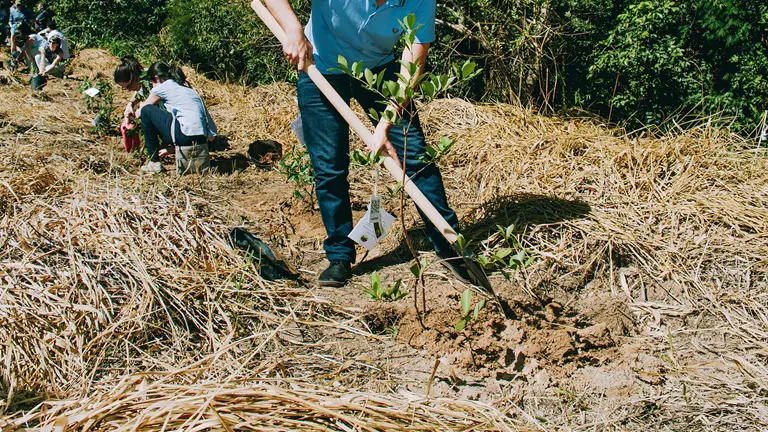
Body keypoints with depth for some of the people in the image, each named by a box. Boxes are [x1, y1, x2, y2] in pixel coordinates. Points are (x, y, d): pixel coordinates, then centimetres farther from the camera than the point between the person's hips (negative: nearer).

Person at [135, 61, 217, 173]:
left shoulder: (162, 87, 7)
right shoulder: (188, 89, 27)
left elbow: (139, 113, 19)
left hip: (185, 135, -8)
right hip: (201, 138, 8)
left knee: (146, 111, 10)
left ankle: (154, 162, 11)